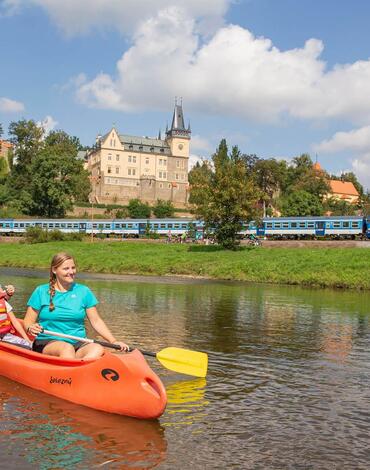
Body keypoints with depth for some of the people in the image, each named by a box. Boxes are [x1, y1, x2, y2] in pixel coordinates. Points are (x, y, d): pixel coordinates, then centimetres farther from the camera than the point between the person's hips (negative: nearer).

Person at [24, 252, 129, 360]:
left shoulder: (83, 291, 11)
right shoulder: (41, 292, 7)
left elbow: (96, 321, 10)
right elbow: (28, 321, 8)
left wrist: (113, 341, -2)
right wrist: (30, 328, -16)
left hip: (78, 344, 2)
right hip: (47, 343, -2)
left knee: (98, 349, -32)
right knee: (67, 348, -36)